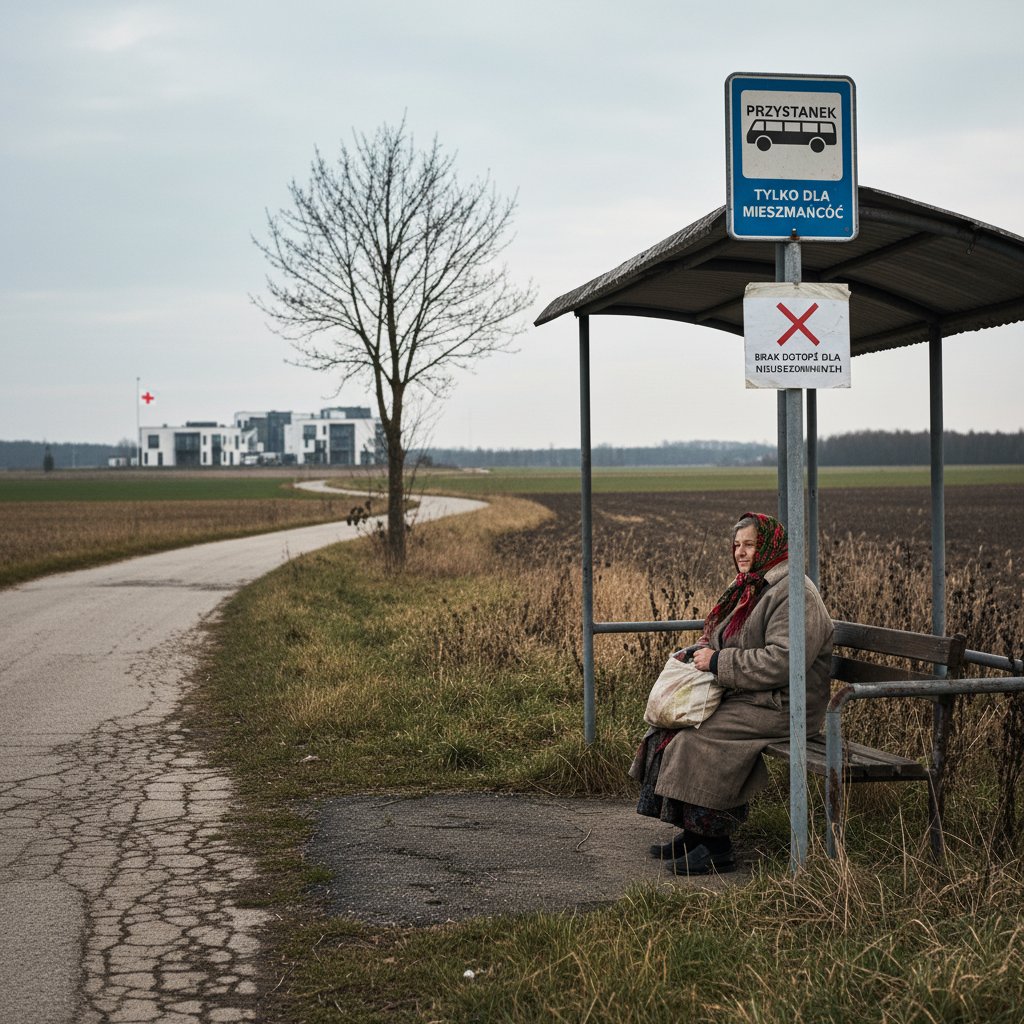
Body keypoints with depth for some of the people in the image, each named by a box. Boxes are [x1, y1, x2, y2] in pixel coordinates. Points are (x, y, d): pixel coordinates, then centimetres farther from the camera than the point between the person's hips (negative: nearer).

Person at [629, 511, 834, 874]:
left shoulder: (793, 593, -15)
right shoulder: (749, 588, 17)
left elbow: (782, 660, -26)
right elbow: (728, 643, 25)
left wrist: (718, 662, -20)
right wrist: (698, 652, 2)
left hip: (781, 705, -10)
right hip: (744, 697, 10)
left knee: (697, 740, -24)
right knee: (669, 728, -5)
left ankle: (716, 847, -15)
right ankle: (694, 834, 0)